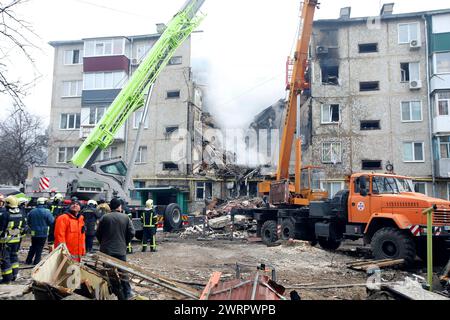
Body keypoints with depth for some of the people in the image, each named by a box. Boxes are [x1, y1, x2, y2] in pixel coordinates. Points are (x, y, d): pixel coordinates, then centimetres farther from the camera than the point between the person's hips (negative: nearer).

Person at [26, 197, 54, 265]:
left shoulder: (32, 211, -1)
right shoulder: (46, 212, -16)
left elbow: (28, 221, 10)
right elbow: (51, 221, -15)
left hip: (34, 233, 5)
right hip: (43, 233, -4)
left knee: (33, 247, 20)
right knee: (39, 248, 5)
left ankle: (28, 260, 26)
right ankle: (36, 262, 9)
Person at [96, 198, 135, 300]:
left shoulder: (104, 218, -4)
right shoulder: (126, 218, -3)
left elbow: (98, 234, 2)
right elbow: (131, 233, -4)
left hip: (106, 250, 0)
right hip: (121, 250, 1)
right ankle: (127, 294, 17)